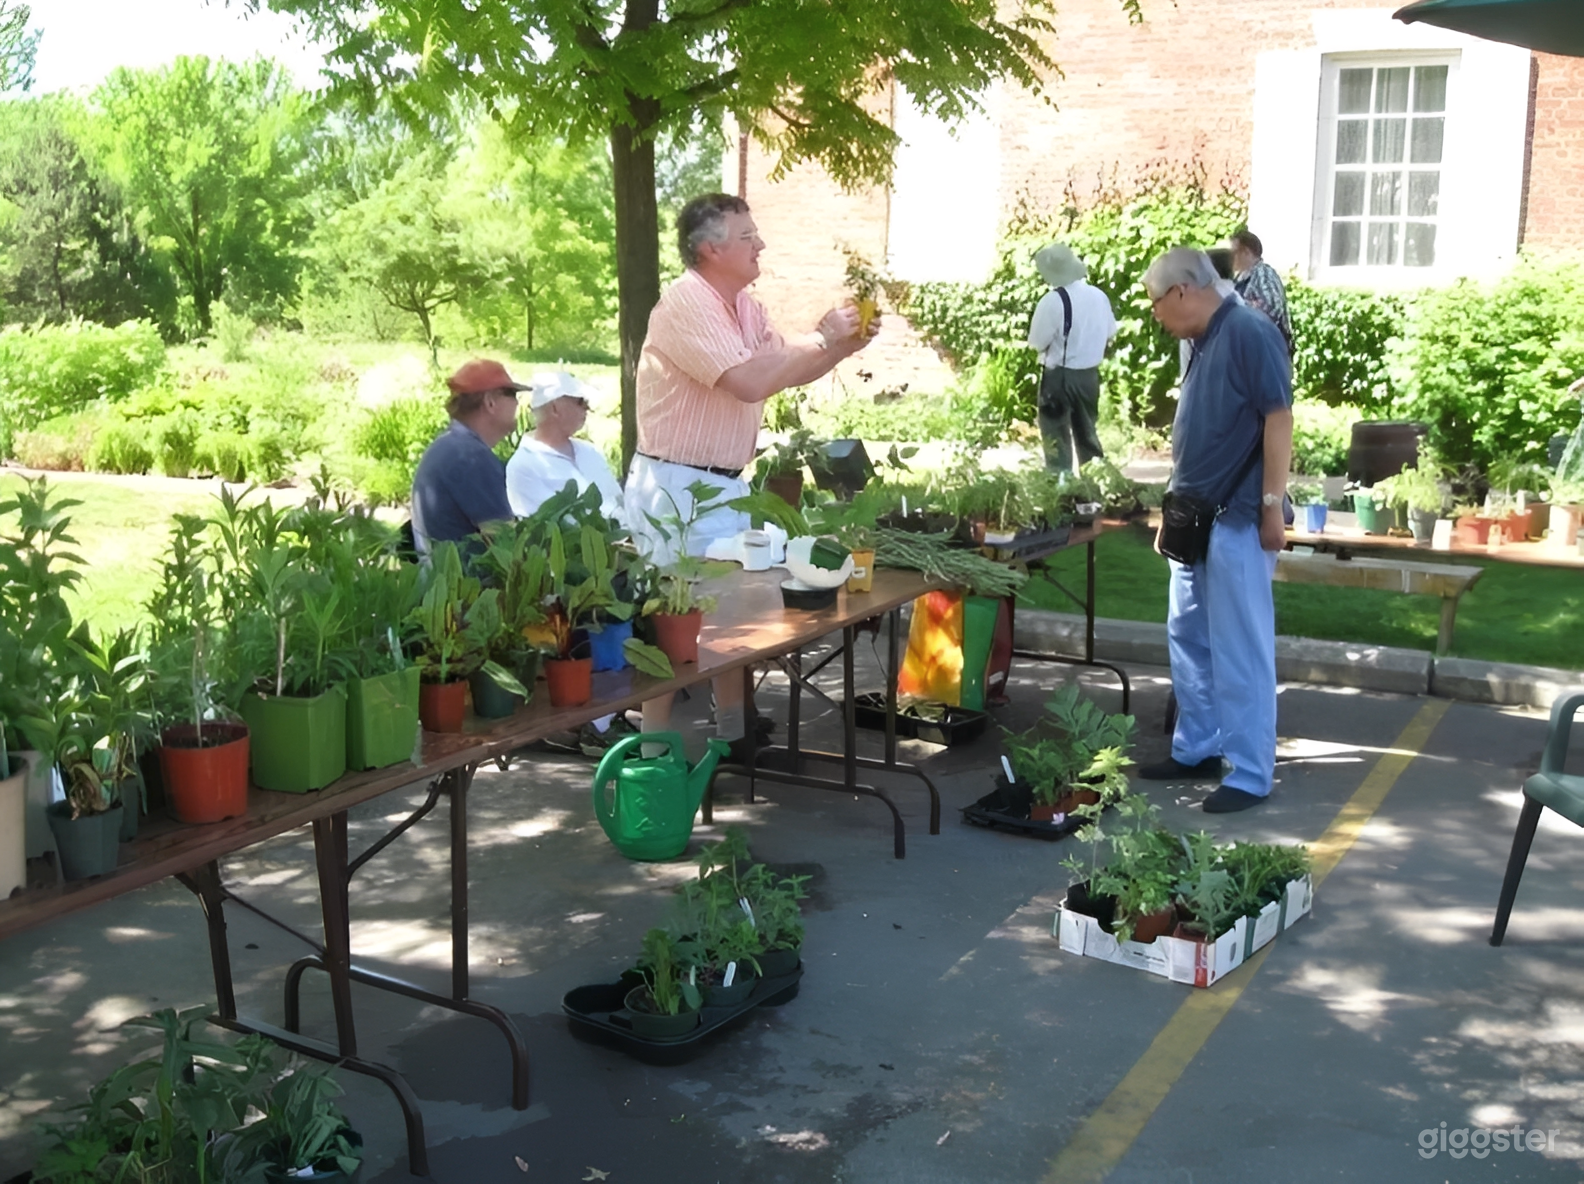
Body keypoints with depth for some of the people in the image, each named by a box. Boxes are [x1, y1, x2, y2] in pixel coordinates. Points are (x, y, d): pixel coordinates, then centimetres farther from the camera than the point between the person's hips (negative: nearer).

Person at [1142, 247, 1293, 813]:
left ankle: (1250, 774, 3)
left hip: (1237, 521, -10)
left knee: (1239, 650, -4)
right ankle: (1197, 749, 28)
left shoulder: (1249, 332, -14)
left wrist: (1272, 505, -20)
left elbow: (1278, 417, -18)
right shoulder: (1204, 342, 14)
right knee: (1188, 638, 16)